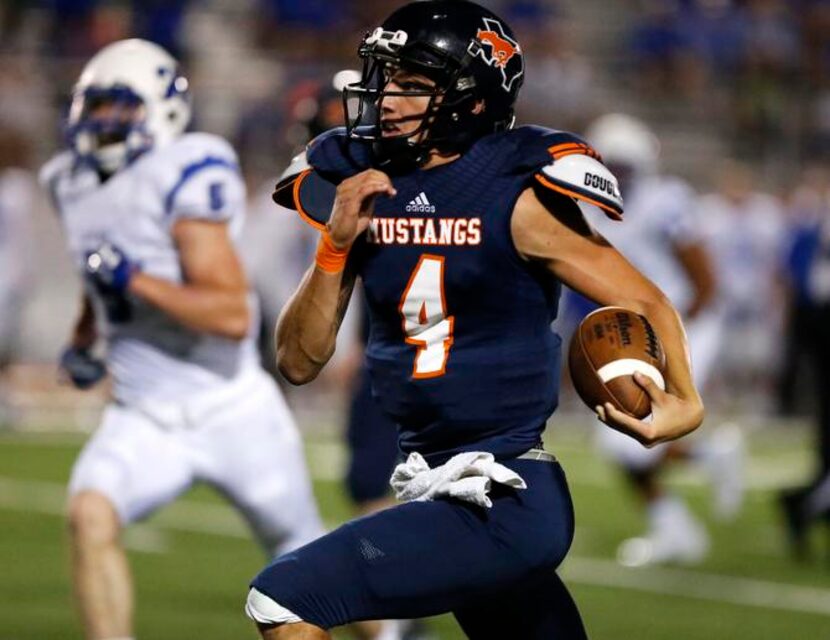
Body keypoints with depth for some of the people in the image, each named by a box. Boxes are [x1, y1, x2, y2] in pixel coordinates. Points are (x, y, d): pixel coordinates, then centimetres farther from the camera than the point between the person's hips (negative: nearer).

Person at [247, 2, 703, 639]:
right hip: (433, 485, 7)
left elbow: (646, 306, -8)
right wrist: (336, 244, -8)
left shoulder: (517, 198, -11)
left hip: (503, 504, -7)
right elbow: (299, 362, 7)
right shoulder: (361, 190, 5)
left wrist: (682, 402, -27)